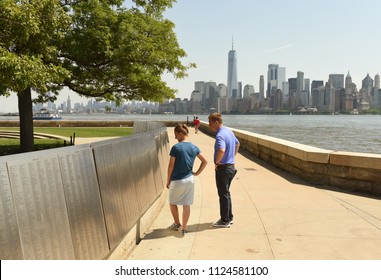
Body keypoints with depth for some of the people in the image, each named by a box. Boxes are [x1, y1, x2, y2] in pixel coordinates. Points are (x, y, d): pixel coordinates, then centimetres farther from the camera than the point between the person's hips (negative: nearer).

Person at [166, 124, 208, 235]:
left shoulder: (175, 147, -15)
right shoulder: (194, 147, 0)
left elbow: (171, 166, -11)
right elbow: (205, 161, 4)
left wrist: (168, 180, -1)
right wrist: (197, 173, 9)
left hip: (177, 180, -4)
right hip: (190, 179, 4)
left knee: (172, 202, 19)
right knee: (187, 205, 9)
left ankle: (177, 224, 29)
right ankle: (183, 228, 15)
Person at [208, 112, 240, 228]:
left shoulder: (220, 135, -21)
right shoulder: (229, 131, 10)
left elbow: (221, 150, -39)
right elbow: (237, 144, 27)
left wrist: (217, 162, -23)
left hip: (223, 168, -9)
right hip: (231, 166, 9)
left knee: (223, 194, 1)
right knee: (226, 192, 18)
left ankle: (225, 220, 11)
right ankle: (229, 217, 28)